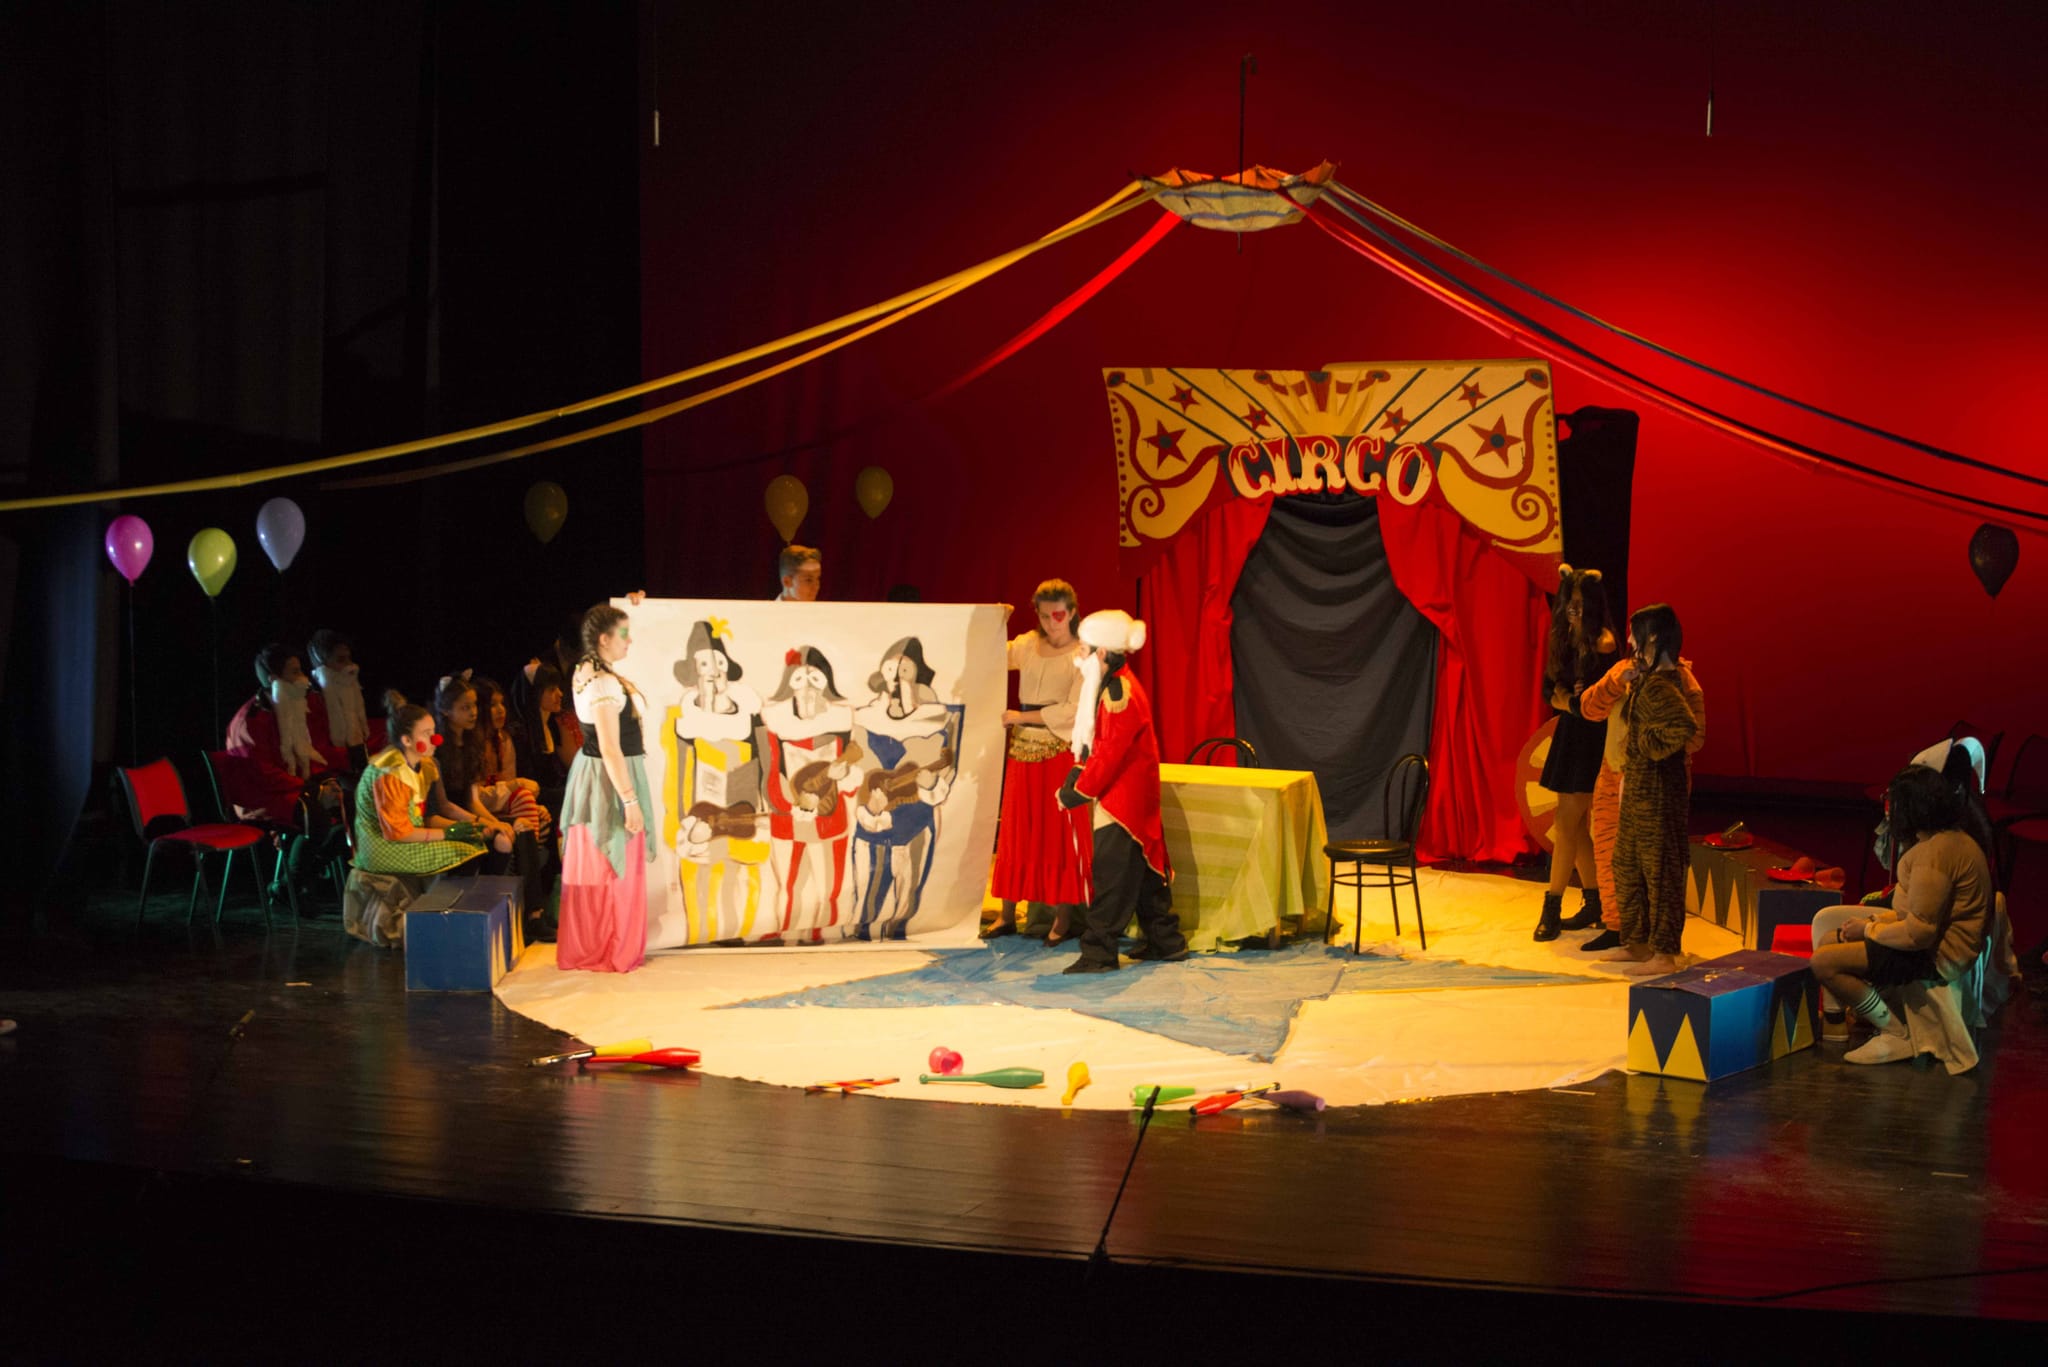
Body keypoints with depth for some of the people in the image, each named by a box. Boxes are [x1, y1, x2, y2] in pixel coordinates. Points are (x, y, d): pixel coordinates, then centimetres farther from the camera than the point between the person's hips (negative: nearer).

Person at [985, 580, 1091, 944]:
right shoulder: (1028, 644, 10)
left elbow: (1073, 710, -12)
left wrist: (1021, 717, -10)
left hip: (1060, 752, -4)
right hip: (1023, 749, 5)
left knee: (1059, 832, -2)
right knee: (1015, 830, 5)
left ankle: (1063, 917, 5)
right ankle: (1007, 914, 10)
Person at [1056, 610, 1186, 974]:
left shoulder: (1118, 694, -22)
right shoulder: (1111, 687, 11)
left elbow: (1109, 755, -23)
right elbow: (1096, 743, 16)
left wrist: (1078, 792, -15)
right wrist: (1077, 774, 4)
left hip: (1123, 798, -10)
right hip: (1135, 796, 10)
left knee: (1112, 874, -7)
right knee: (1143, 868, 17)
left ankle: (1098, 953, -4)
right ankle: (1167, 942, 26)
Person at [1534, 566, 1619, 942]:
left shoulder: (1602, 643, -14)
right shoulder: (1564, 641, 10)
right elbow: (1552, 692, 9)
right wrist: (1567, 700, -10)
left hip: (1592, 738, -8)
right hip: (1570, 733, 8)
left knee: (1566, 824, -9)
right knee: (1574, 826, 11)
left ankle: (1552, 908, -5)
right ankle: (1595, 903, 22)